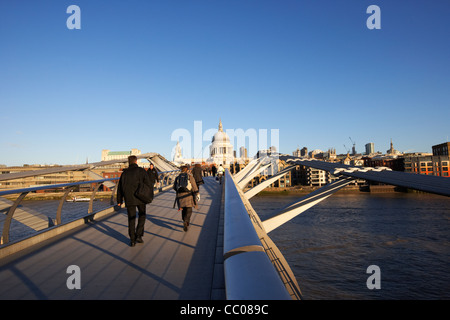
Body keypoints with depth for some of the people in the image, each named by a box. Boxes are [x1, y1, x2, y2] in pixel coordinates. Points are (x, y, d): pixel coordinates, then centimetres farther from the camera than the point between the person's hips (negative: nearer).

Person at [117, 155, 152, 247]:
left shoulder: (124, 173, 9)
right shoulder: (141, 171, -3)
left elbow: (120, 188, 12)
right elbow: (148, 184, -9)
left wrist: (119, 200, 19)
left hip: (129, 199, 3)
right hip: (140, 198, -2)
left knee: (131, 219, 11)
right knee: (142, 216, 17)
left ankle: (132, 240, 12)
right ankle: (138, 235, 6)